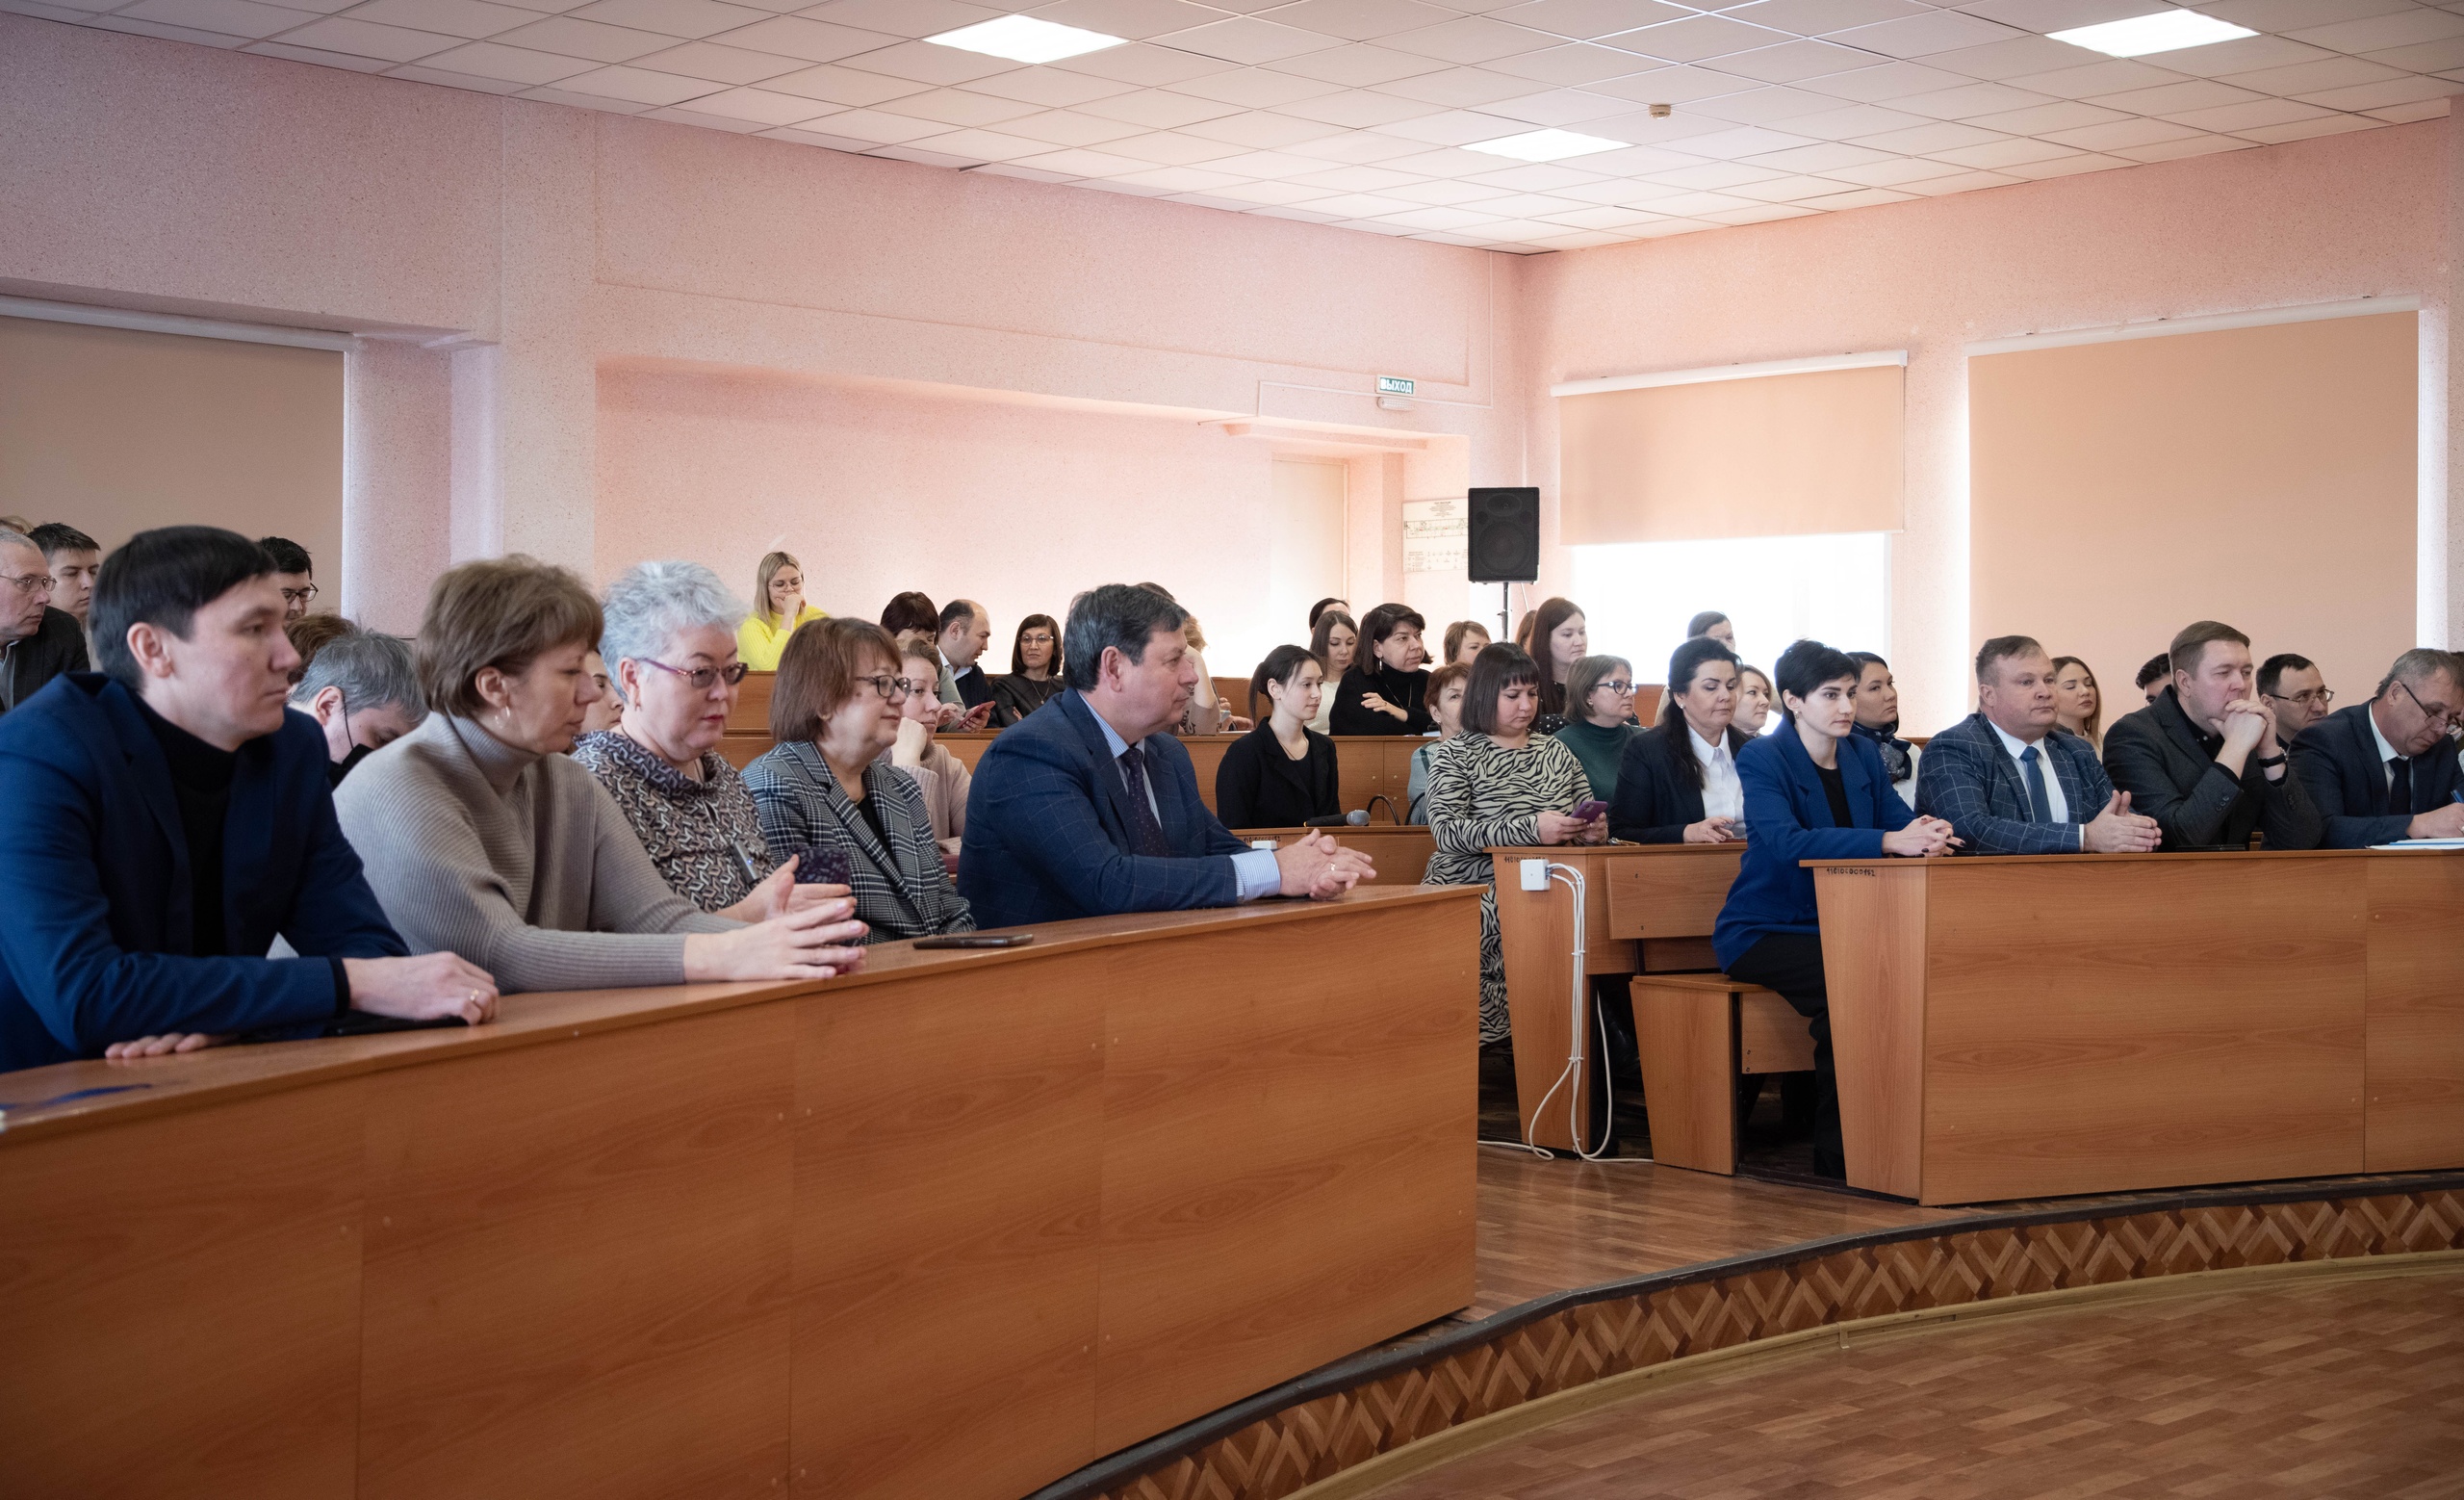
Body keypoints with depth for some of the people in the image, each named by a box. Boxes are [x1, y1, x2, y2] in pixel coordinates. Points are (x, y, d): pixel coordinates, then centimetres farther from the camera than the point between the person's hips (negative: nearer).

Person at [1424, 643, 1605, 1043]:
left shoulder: (1556, 752, 21)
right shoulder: (1456, 755, 4)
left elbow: (1589, 815, 26)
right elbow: (1445, 829, -11)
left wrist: (1593, 830, -2)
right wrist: (1530, 829, -23)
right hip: (1475, 886, -4)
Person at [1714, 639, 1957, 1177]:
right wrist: (1890, 841, -39)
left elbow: (1898, 818, 1)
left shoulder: (1864, 754, 11)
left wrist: (1925, 833, -26)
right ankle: (1837, 1155, -18)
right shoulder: (1760, 760, -10)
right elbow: (1787, 843, -28)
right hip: (1766, 931, -6)